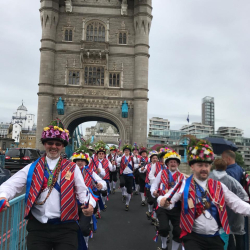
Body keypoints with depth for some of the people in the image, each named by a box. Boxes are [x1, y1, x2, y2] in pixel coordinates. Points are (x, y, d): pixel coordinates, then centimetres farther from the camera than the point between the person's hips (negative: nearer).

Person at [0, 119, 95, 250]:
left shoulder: (72, 168, 6)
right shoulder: (32, 168, 8)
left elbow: (82, 191, 1)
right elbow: (12, 184, -2)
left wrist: (89, 204, -19)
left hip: (66, 227, -1)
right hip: (37, 226, 1)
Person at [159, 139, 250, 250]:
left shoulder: (219, 186, 6)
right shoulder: (184, 185, -4)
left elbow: (236, 204, 2)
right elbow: (169, 199, -15)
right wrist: (163, 201, -37)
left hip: (215, 238, 3)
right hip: (193, 237, -3)